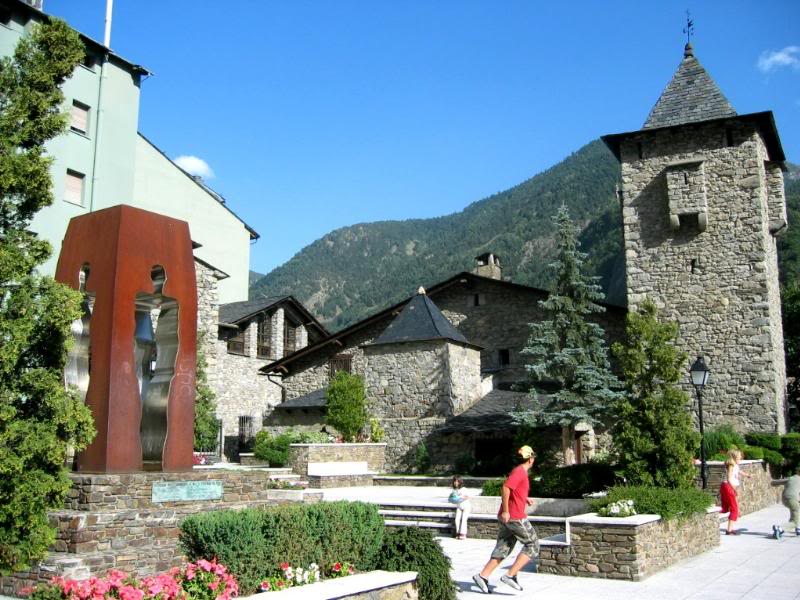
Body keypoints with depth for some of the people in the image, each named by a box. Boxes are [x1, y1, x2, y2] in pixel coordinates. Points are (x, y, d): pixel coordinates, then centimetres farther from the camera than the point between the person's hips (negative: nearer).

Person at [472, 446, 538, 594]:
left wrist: (525, 499, 19)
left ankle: (482, 576, 0)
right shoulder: (520, 471, -12)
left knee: (502, 548, 9)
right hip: (515, 517, -9)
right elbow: (505, 487, -25)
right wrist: (505, 511, -25)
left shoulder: (519, 471, 18)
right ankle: (510, 575, -5)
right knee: (532, 545, 1)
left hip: (506, 517, 9)